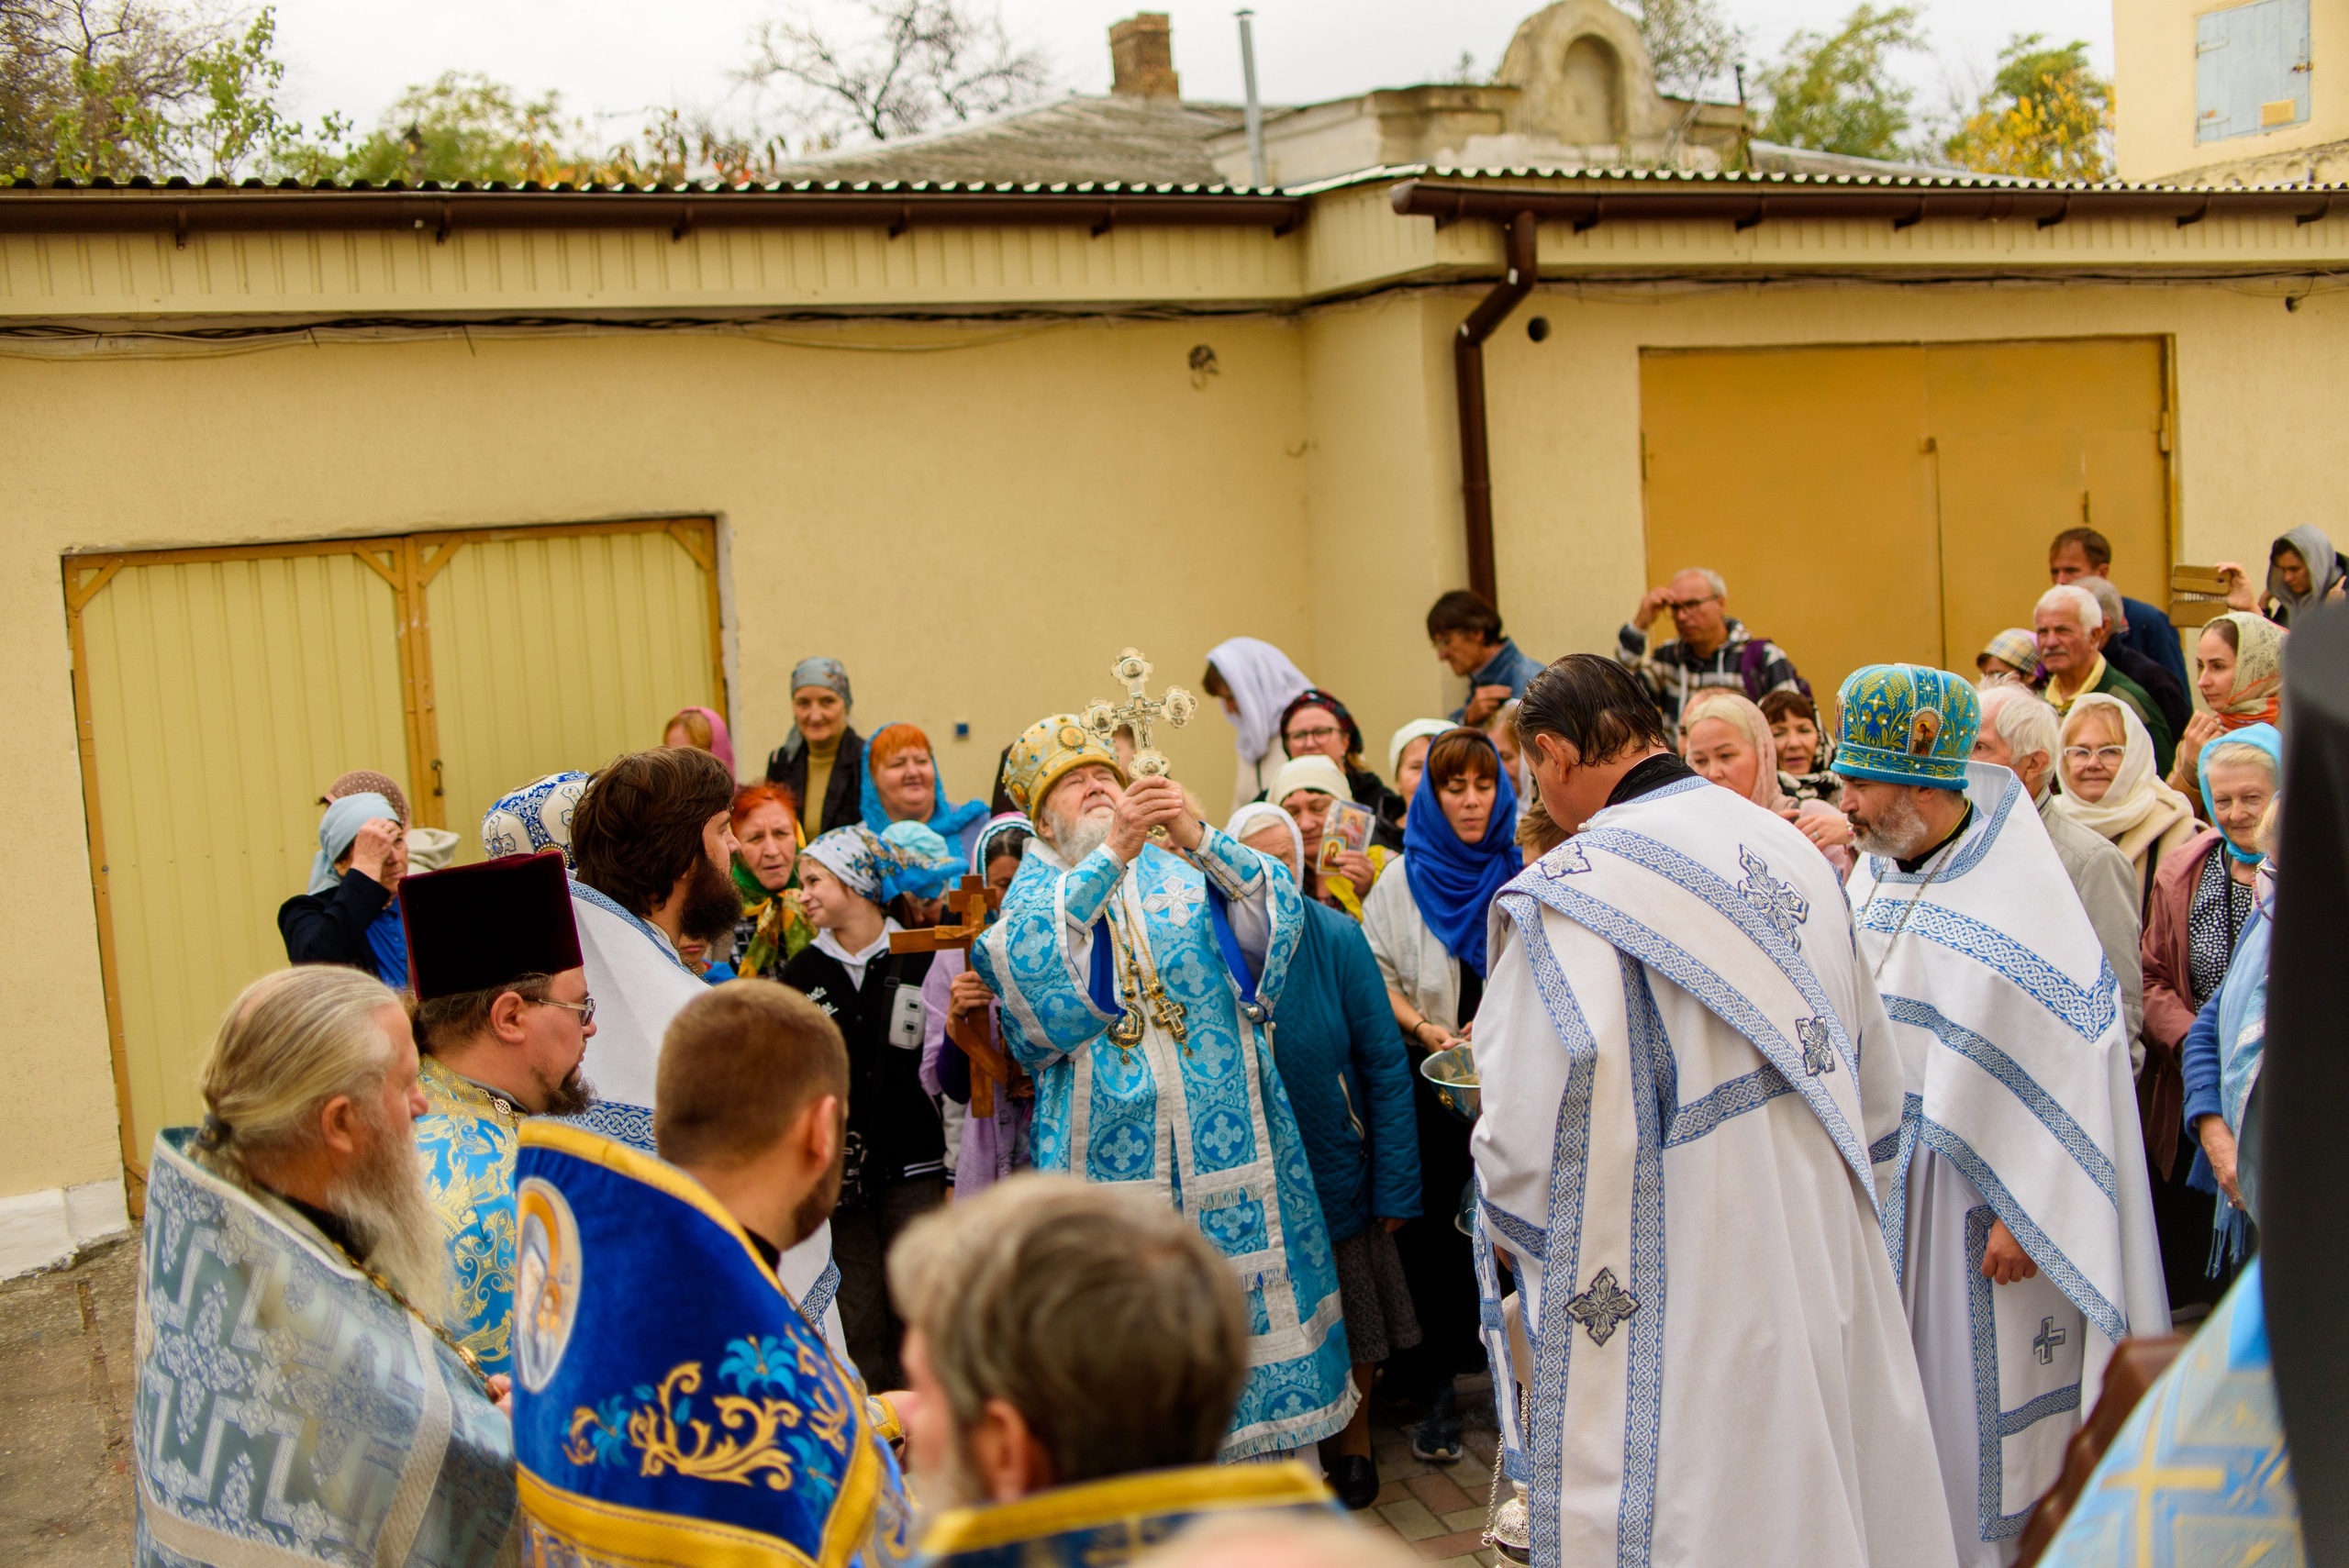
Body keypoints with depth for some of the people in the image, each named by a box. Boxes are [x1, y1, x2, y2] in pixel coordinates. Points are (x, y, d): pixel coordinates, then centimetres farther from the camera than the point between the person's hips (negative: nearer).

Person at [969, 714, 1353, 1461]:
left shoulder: (1182, 873, 12)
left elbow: (1275, 912, -6)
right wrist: (1111, 853, -24)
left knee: (1249, 1300, 5)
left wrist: (1199, 837, -21)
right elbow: (1027, 958, -16)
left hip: (1228, 1142, 1)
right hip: (1110, 1159, -1)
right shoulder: (1034, 893, 9)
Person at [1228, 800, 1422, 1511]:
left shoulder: (1338, 939, -11)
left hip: (1336, 1168, -1)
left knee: (1348, 1319, 14)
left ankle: (1354, 1447, 35)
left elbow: (1385, 1065, -10)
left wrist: (1394, 1185, -12)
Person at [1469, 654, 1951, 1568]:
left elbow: (1529, 1130, -18)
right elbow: (1875, 1087, 12)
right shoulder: (1793, 849, 4)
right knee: (1826, 1492, 18)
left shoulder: (1563, 894, -18)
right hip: (1826, 1273, 7)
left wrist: (1503, 1232, 2)